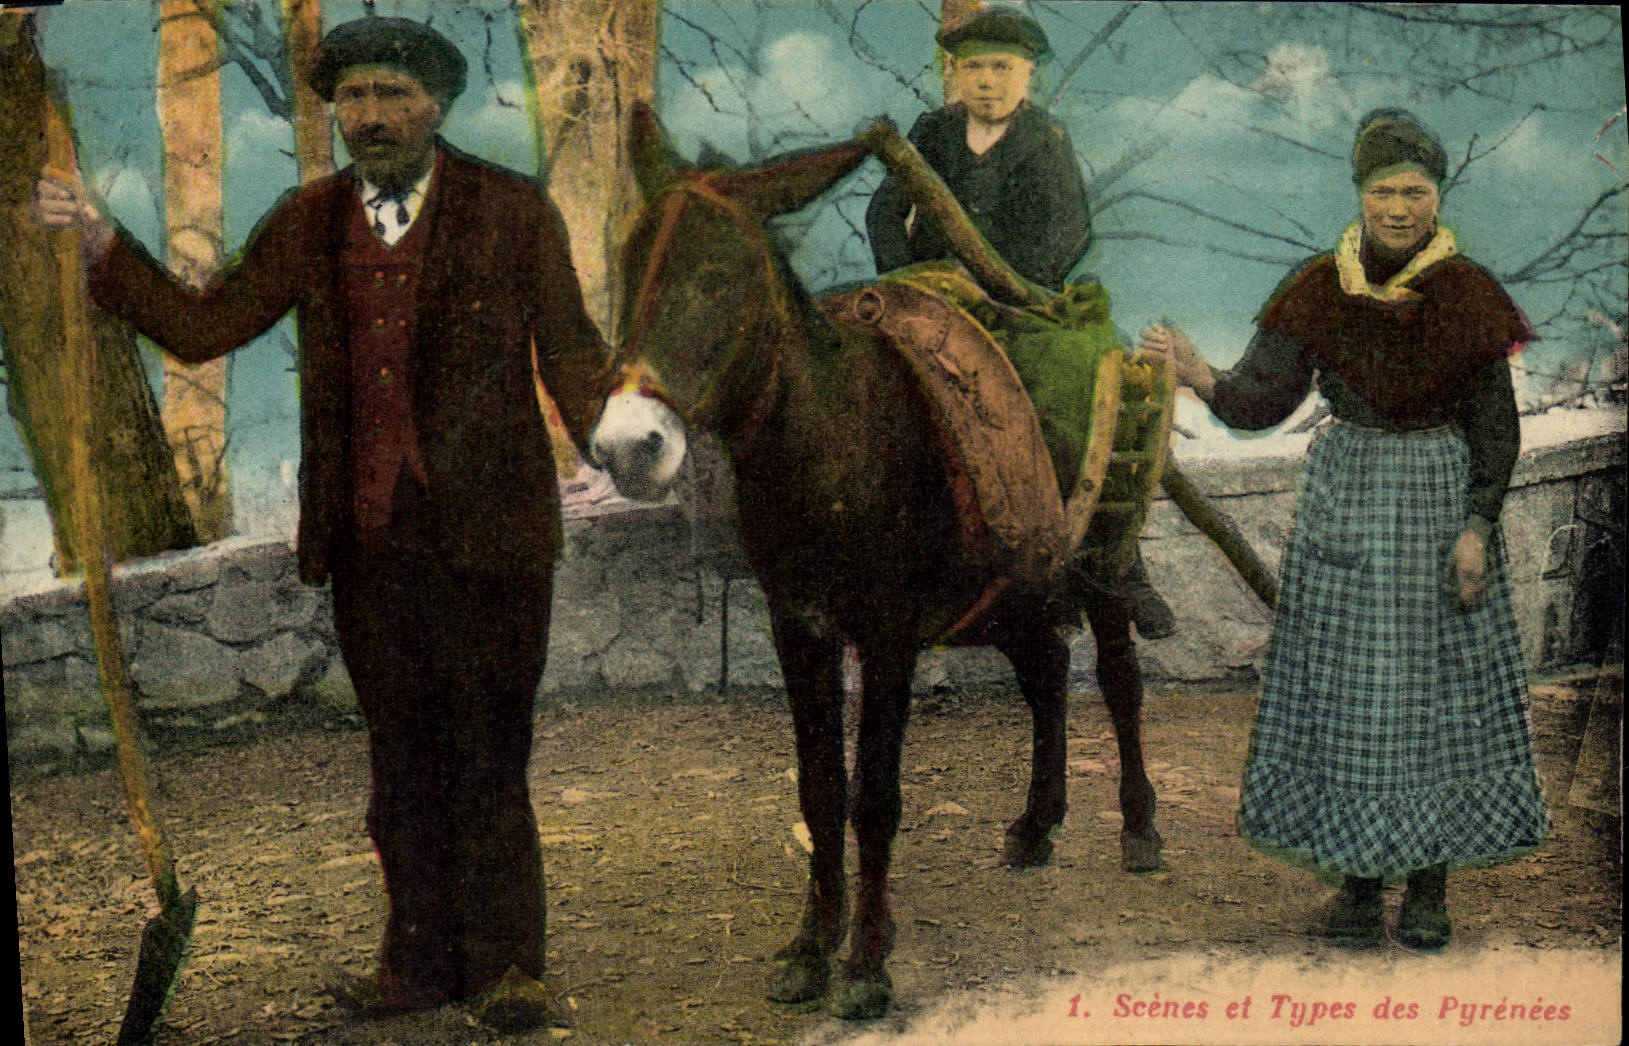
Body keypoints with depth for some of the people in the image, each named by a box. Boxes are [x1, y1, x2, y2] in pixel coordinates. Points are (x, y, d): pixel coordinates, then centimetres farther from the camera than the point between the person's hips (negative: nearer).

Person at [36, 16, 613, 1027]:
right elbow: (201, 325, 10)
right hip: (367, 537, 4)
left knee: (487, 753, 2)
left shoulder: (515, 212, -2)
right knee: (401, 754, 12)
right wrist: (101, 240, 1)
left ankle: (507, 963, 17)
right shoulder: (309, 222, 9)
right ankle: (424, 960, 25)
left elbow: (568, 346, -1)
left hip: (485, 531, -4)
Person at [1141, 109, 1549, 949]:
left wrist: (1479, 526, -10)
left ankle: (1431, 882, 14)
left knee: (1438, 681, 2)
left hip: (1441, 497, -1)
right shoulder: (1322, 289, -2)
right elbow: (1263, 399, -8)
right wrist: (1205, 380, -28)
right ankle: (1357, 877, 15)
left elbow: (1496, 426, -2)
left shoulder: (1466, 294, -5)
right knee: (1346, 682, 3)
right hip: (1346, 494, 1)